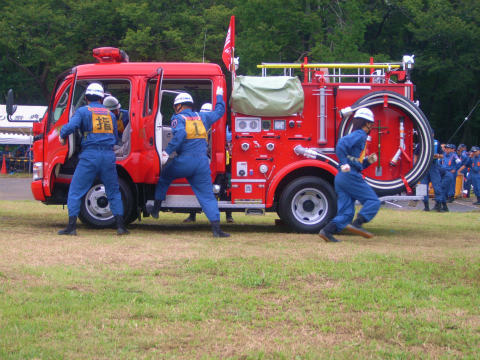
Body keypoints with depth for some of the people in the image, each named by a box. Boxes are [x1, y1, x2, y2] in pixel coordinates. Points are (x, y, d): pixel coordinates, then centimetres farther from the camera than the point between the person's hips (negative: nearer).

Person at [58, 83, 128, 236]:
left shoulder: (83, 111, 3)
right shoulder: (110, 114, 17)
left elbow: (70, 126, -12)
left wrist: (62, 136, 7)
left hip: (90, 155, -3)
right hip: (109, 155, 4)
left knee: (75, 191, 4)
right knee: (114, 192, 14)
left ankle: (71, 226, -2)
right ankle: (120, 226, 8)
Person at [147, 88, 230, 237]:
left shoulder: (178, 118, 0)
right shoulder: (201, 117, 16)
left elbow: (179, 134, -18)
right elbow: (219, 112, 30)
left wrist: (167, 152, -20)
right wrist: (219, 96, 47)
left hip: (185, 161, -4)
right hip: (202, 162, 4)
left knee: (163, 178, 23)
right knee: (207, 195, 3)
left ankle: (156, 209, 29)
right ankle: (216, 228, -6)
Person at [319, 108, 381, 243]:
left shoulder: (359, 136, 25)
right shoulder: (360, 135, -5)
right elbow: (342, 143, -24)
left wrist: (368, 161, 14)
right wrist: (345, 164, -21)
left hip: (342, 177, 9)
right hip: (350, 176, -9)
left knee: (346, 212, 6)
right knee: (373, 201, -5)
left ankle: (327, 231, -6)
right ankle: (357, 224, -18)